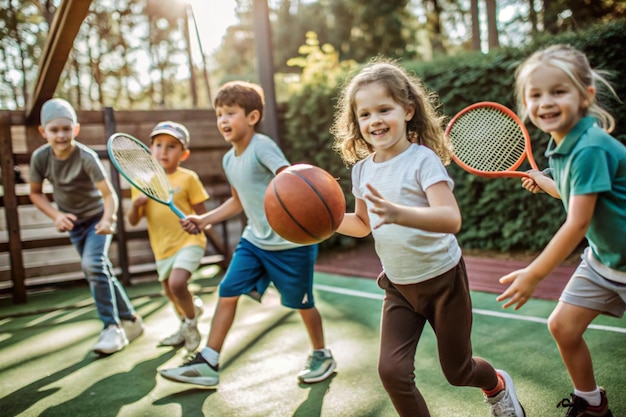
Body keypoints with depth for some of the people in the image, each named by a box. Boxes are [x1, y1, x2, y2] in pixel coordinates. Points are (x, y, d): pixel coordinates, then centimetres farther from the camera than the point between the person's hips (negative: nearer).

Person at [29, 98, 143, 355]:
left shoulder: (86, 157, -26)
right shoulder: (40, 157, -14)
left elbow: (109, 194, -34)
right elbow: (35, 193, 0)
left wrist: (108, 220, -51)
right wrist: (56, 215, -14)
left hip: (97, 218, -5)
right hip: (73, 222, 5)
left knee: (92, 264, -25)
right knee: (101, 272, 11)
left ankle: (112, 327, -17)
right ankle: (130, 320, 25)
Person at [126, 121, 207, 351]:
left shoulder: (187, 178, -9)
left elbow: (202, 214, -6)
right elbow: (133, 221, 3)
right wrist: (136, 205, -17)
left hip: (188, 241, -5)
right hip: (162, 247, 5)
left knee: (177, 283, -25)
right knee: (170, 292, 19)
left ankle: (191, 324, 5)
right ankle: (187, 328, 49)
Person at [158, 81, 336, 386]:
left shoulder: (262, 146, -18)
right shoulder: (229, 160, 6)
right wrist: (204, 220, 13)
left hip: (291, 243, -7)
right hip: (254, 240, 7)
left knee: (301, 303, 7)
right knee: (227, 292, 0)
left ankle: (322, 356, 32)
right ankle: (207, 363, 9)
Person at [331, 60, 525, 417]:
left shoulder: (423, 160, -20)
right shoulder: (362, 168, -2)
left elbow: (451, 219, -35)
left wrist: (398, 212, -51)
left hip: (443, 280, -4)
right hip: (399, 286, 5)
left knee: (457, 371, 13)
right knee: (392, 371, -10)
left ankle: (498, 386, 48)